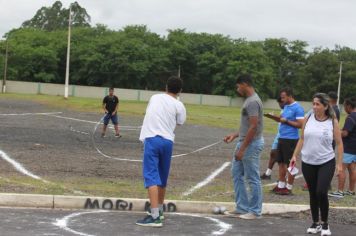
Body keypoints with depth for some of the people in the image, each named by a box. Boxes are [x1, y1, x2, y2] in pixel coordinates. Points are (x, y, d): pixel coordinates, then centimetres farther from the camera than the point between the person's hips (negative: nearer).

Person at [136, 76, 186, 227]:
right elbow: (178, 125, 5)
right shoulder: (179, 106, 5)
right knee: (162, 178, 17)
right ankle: (159, 210, 34)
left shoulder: (154, 98, 14)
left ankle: (155, 216, -20)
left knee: (151, 177, -9)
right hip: (167, 141, 1)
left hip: (151, 139, -1)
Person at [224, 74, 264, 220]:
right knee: (236, 173, 14)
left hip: (251, 144, -11)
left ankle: (255, 211, 7)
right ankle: (242, 207, 19)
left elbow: (253, 127, -23)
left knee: (252, 179, -2)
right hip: (244, 142, 11)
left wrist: (242, 149, -22)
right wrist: (235, 135, 17)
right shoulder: (249, 100, 13)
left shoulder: (253, 102, -19)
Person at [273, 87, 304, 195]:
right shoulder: (286, 106, 14)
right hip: (282, 138, 9)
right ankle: (281, 185, 21)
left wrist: (286, 121, -17)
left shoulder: (297, 108, -13)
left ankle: (289, 188, 6)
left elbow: (300, 124, -17)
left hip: (291, 139, -9)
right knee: (281, 162, 13)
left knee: (290, 164, -1)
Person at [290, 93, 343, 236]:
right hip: (308, 163, 3)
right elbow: (302, 139, 9)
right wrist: (295, 156, 3)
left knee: (321, 192, -13)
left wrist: (340, 164, -5)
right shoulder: (308, 119, 1)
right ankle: (315, 223, 24)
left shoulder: (332, 122, -5)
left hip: (326, 162, -3)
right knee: (313, 194, 10)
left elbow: (339, 143, -1)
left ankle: (325, 224, 6)